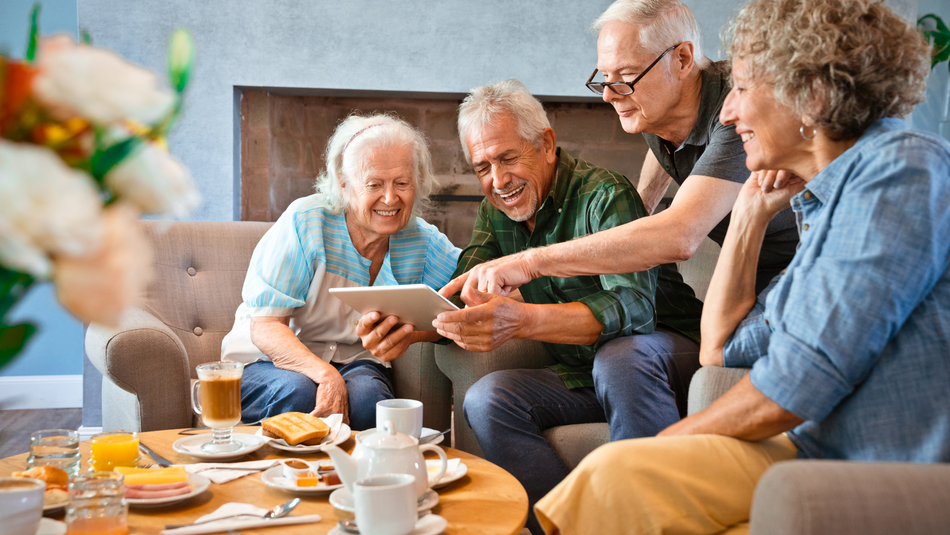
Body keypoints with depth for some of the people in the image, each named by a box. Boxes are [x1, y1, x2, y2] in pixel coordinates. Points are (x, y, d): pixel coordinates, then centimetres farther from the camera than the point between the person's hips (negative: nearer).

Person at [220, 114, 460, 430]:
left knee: (367, 396, -32)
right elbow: (264, 327, -18)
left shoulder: (420, 241, -3)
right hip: (268, 362, -2)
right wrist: (325, 374, -36)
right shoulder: (305, 222, -16)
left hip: (357, 363, 2)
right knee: (298, 393, -35)